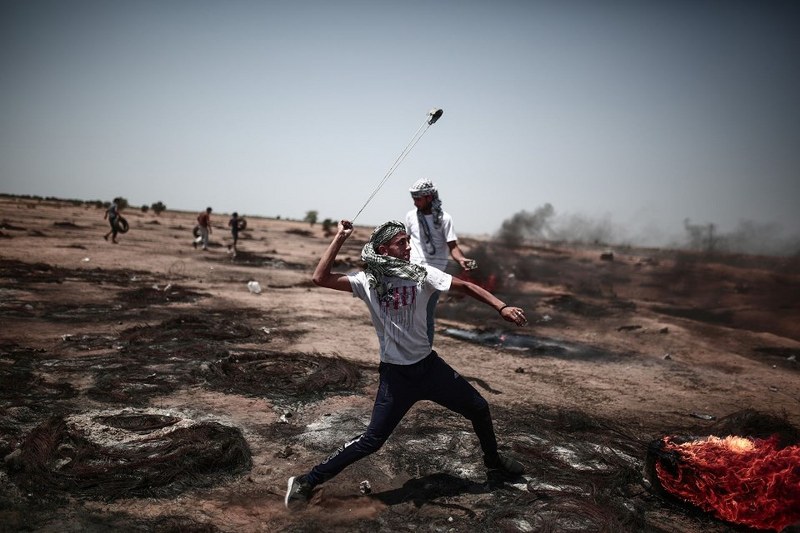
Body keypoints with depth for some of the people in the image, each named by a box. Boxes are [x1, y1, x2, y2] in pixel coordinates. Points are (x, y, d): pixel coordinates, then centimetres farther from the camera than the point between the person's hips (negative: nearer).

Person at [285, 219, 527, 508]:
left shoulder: (420, 273, -5)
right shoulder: (367, 280, -9)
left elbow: (464, 286, -9)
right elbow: (320, 278, -20)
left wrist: (502, 307, -19)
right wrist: (340, 237, -17)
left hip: (429, 364, 4)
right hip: (396, 374, -4)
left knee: (479, 408, 13)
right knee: (372, 441, -6)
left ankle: (493, 458, 43)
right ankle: (307, 480, 8)